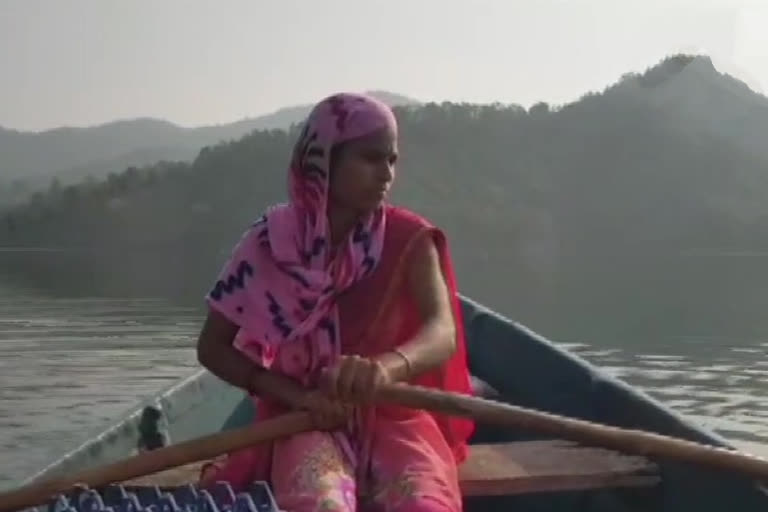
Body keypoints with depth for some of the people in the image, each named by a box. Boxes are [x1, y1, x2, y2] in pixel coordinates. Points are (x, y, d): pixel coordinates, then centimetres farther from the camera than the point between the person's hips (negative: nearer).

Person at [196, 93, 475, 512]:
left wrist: (387, 367, -44)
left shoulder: (408, 240, -4)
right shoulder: (271, 242, -3)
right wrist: (298, 396, -12)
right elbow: (212, 346, 2)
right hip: (305, 421, 0)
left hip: (394, 417, 1)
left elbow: (443, 332, -20)